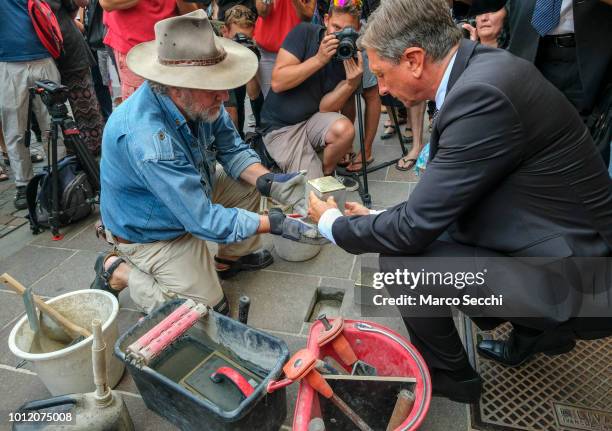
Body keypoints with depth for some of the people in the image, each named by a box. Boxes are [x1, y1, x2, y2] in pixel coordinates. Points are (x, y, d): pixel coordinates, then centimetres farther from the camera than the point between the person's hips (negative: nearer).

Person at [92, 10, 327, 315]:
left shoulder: (198, 100, -16)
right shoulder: (147, 137, -39)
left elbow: (232, 150, -2)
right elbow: (205, 221, -35)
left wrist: (268, 182, -20)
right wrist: (275, 224, -31)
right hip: (150, 233, -7)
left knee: (248, 182, 2)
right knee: (208, 309, -3)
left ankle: (231, 259, 21)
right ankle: (118, 271, 9)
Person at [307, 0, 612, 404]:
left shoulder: (482, 95, -28)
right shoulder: (479, 66, 0)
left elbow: (414, 228, -22)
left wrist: (333, 223, -6)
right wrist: (378, 217, 9)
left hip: (571, 282, -9)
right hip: (563, 244, 9)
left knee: (400, 259, -15)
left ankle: (450, 374, 14)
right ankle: (539, 332, 27)